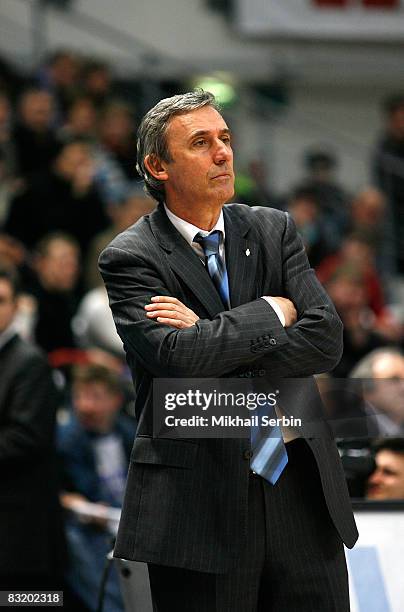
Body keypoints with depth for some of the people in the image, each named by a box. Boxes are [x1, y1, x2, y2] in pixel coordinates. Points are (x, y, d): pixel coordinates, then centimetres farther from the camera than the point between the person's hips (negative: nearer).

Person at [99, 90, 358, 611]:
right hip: (197, 504, -4)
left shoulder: (273, 230, 10)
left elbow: (325, 339, -3)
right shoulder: (130, 258, -3)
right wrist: (271, 312, -8)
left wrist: (216, 346, -13)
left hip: (300, 489, 4)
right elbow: (176, 358, -20)